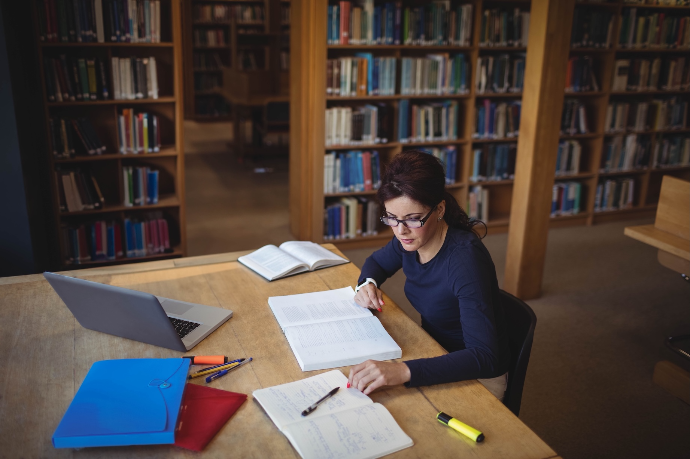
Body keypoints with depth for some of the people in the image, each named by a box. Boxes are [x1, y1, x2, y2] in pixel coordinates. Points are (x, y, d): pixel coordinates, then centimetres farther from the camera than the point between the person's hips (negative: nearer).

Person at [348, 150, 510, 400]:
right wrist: (367, 283, -7)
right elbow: (377, 262, 17)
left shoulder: (465, 258, -29)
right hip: (435, 356, 7)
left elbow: (483, 357, -36)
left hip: (476, 378, -6)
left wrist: (404, 371, -48)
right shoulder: (409, 238, -8)